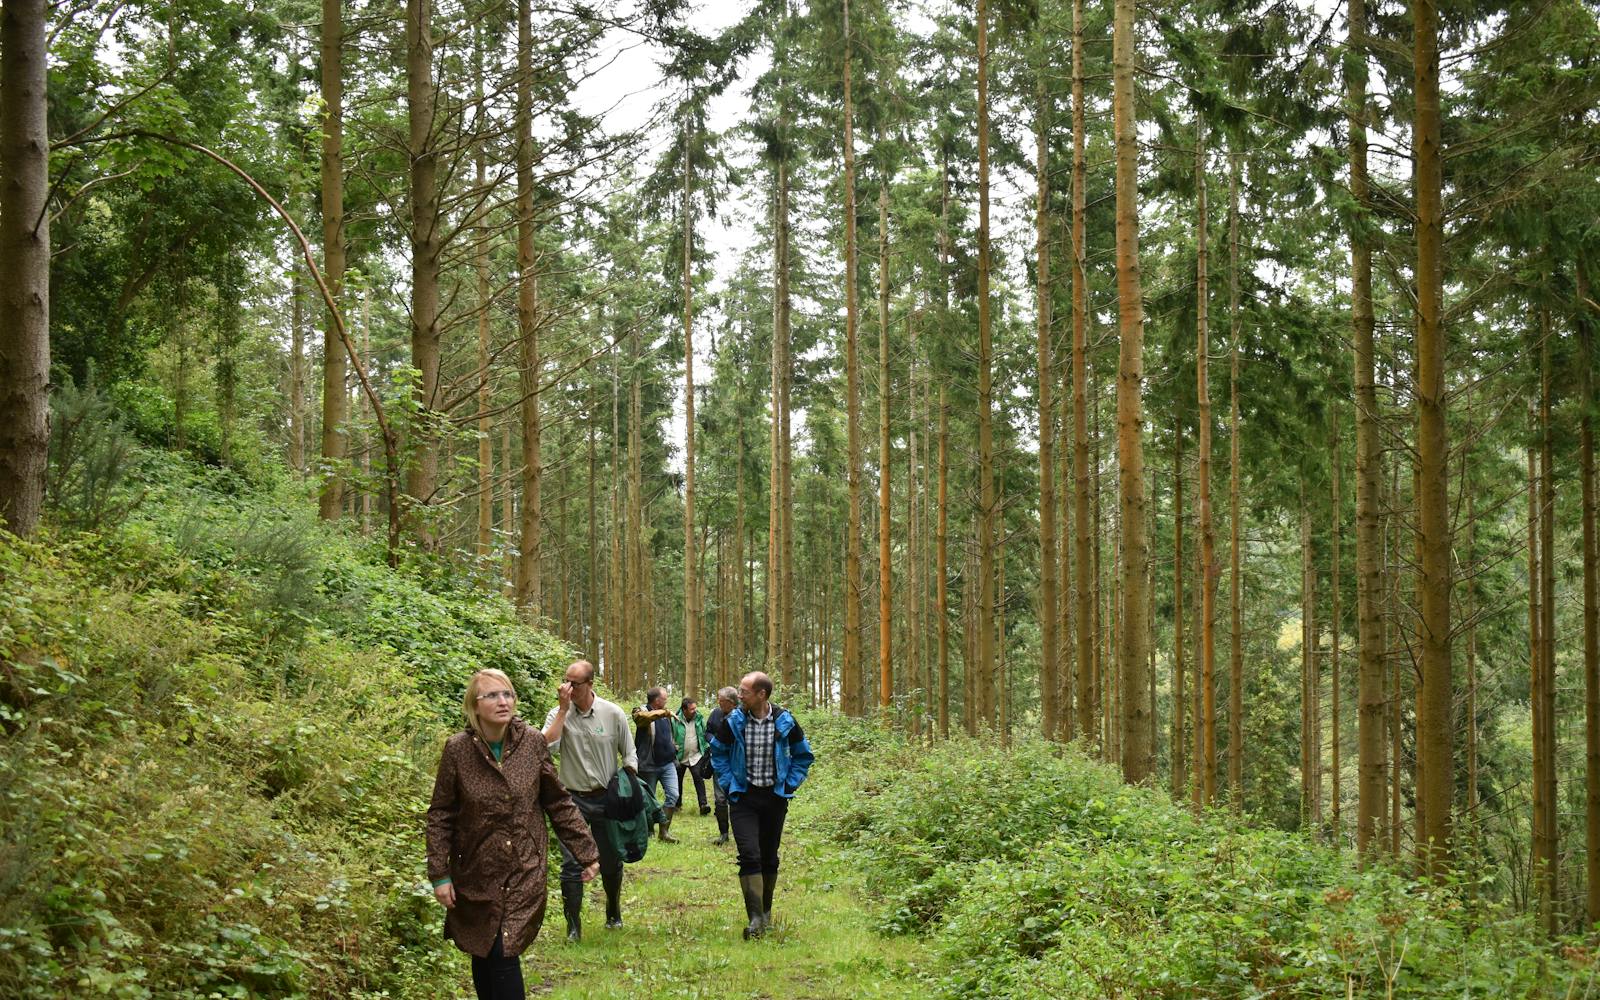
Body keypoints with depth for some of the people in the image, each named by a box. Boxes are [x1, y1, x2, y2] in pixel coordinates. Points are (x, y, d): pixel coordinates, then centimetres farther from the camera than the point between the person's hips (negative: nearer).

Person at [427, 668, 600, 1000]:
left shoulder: (533, 742, -6)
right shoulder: (458, 749, -9)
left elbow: (558, 803, 4)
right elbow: (440, 815, -2)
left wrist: (585, 851, 3)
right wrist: (439, 874, -5)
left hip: (524, 872, 0)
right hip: (476, 873, 0)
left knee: (504, 956, -7)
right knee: (482, 956, 6)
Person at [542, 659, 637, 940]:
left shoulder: (613, 714, -4)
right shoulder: (559, 714, -4)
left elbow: (628, 756, 6)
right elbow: (547, 746, -22)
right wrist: (563, 709, -20)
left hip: (606, 798, 1)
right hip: (572, 799, -1)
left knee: (611, 862, 11)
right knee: (571, 864, -8)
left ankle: (614, 913, 33)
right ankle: (573, 925, 1)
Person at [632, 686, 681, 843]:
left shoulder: (665, 715, 14)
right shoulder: (642, 711, -8)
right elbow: (641, 717, -34)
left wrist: (673, 748, 15)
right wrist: (663, 712, -42)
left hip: (668, 763, 5)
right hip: (649, 765, -5)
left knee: (673, 795, -7)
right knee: (649, 800, 5)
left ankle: (664, 830, -1)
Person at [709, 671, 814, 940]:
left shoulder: (785, 723, -6)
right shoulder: (732, 722, -6)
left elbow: (803, 755, 10)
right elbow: (718, 753, 11)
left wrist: (791, 784, 1)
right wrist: (728, 782, 1)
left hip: (775, 797, 1)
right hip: (743, 798, -1)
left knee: (769, 857, 12)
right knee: (750, 855, -15)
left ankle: (766, 910, 30)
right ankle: (755, 918, -17)